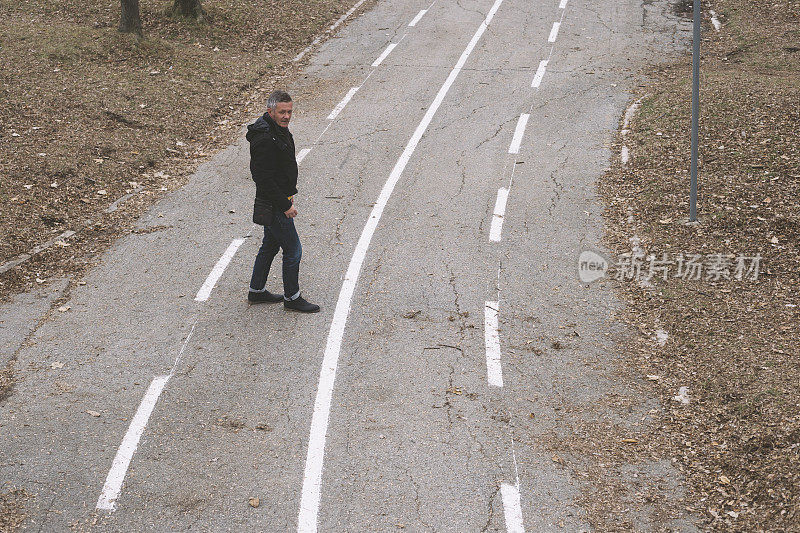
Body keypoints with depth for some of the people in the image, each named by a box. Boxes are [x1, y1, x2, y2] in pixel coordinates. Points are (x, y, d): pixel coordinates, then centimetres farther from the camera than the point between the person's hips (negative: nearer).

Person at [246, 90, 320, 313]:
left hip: (279, 199, 11)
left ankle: (256, 290, 33)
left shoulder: (280, 130, 7)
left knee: (270, 245, 20)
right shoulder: (264, 139, -26)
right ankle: (292, 298, 12)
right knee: (293, 250, -2)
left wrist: (289, 192, 21)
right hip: (273, 205, -11)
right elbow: (263, 178, -27)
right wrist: (285, 205, -22)